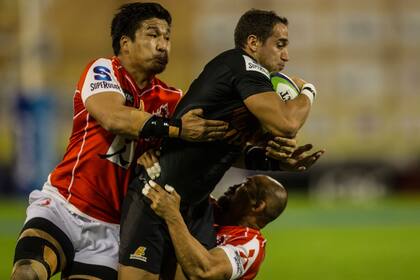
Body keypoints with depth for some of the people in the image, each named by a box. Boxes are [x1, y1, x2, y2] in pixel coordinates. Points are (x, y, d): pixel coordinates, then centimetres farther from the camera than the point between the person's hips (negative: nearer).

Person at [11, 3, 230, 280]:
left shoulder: (170, 99, 8)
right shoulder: (103, 70, -4)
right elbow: (113, 117, -23)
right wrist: (177, 129, -32)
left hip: (108, 228, 4)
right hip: (61, 205, -4)